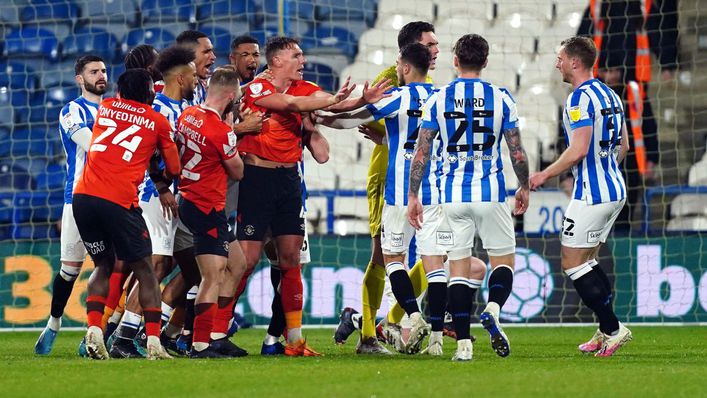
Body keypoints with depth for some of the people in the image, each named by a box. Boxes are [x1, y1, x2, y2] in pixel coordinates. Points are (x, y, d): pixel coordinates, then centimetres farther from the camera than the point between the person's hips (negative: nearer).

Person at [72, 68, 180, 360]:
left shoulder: (105, 108, 19)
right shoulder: (158, 122, 10)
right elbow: (174, 169, 15)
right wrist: (162, 179, 36)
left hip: (83, 194, 4)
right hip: (119, 201, -3)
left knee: (103, 266, 19)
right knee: (145, 272, 8)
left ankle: (93, 330, -1)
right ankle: (153, 343, -3)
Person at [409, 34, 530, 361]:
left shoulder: (438, 99, 0)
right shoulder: (501, 98, -1)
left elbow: (421, 153, -1)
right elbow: (517, 152, 1)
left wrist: (413, 195, 6)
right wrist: (524, 187, 17)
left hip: (453, 196, 1)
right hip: (491, 193, -1)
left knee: (458, 267, 5)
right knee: (503, 259, 12)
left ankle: (463, 343, -1)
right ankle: (492, 309, -18)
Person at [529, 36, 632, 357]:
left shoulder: (580, 97, -16)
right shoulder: (609, 95, 12)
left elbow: (579, 150, -23)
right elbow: (623, 146, 18)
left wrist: (544, 175, -11)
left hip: (591, 195, -10)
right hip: (615, 190, 10)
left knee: (572, 263, -3)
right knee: (588, 260, 17)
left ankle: (612, 328, -6)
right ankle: (606, 331, 15)